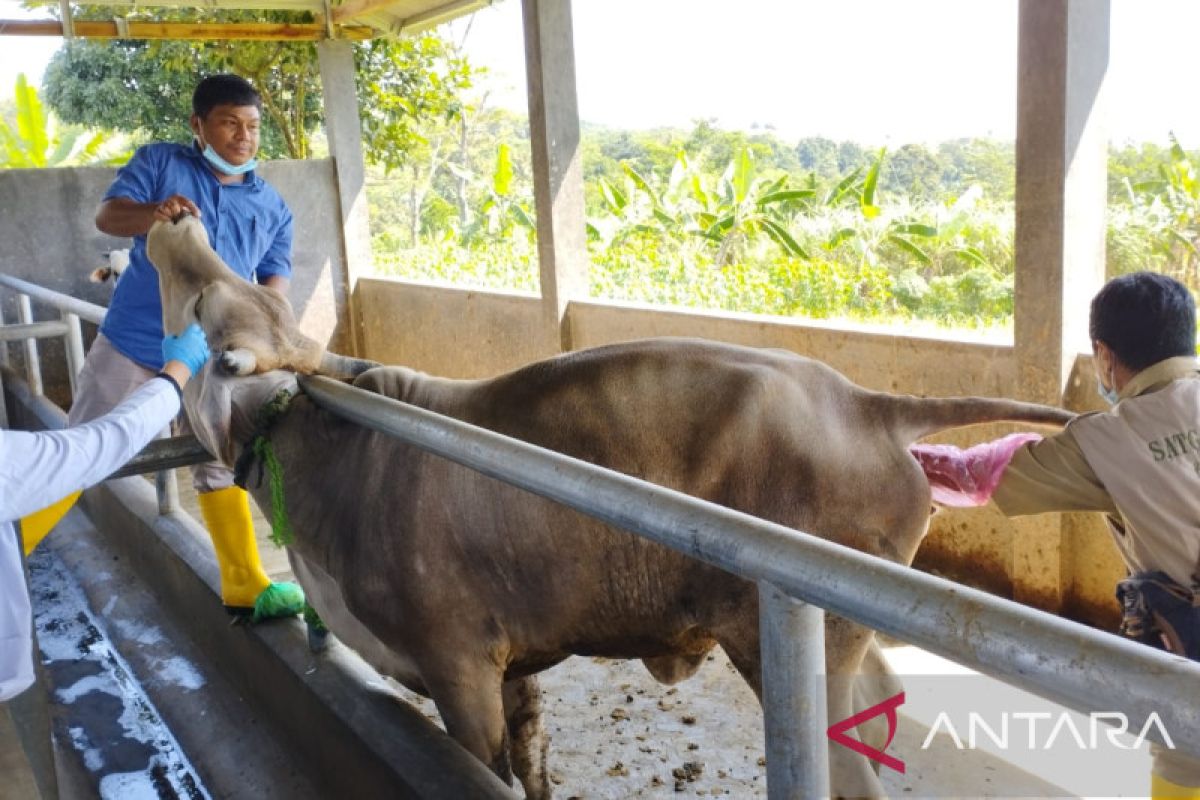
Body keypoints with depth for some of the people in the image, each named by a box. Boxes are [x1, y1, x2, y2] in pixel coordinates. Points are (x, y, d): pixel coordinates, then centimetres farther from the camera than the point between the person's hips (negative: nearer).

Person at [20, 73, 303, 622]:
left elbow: (276, 278, 4)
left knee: (221, 468, 10)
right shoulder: (159, 161, 0)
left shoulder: (272, 206, 7)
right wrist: (153, 213, -31)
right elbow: (107, 216, -8)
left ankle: (245, 586, 17)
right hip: (132, 344, -2)